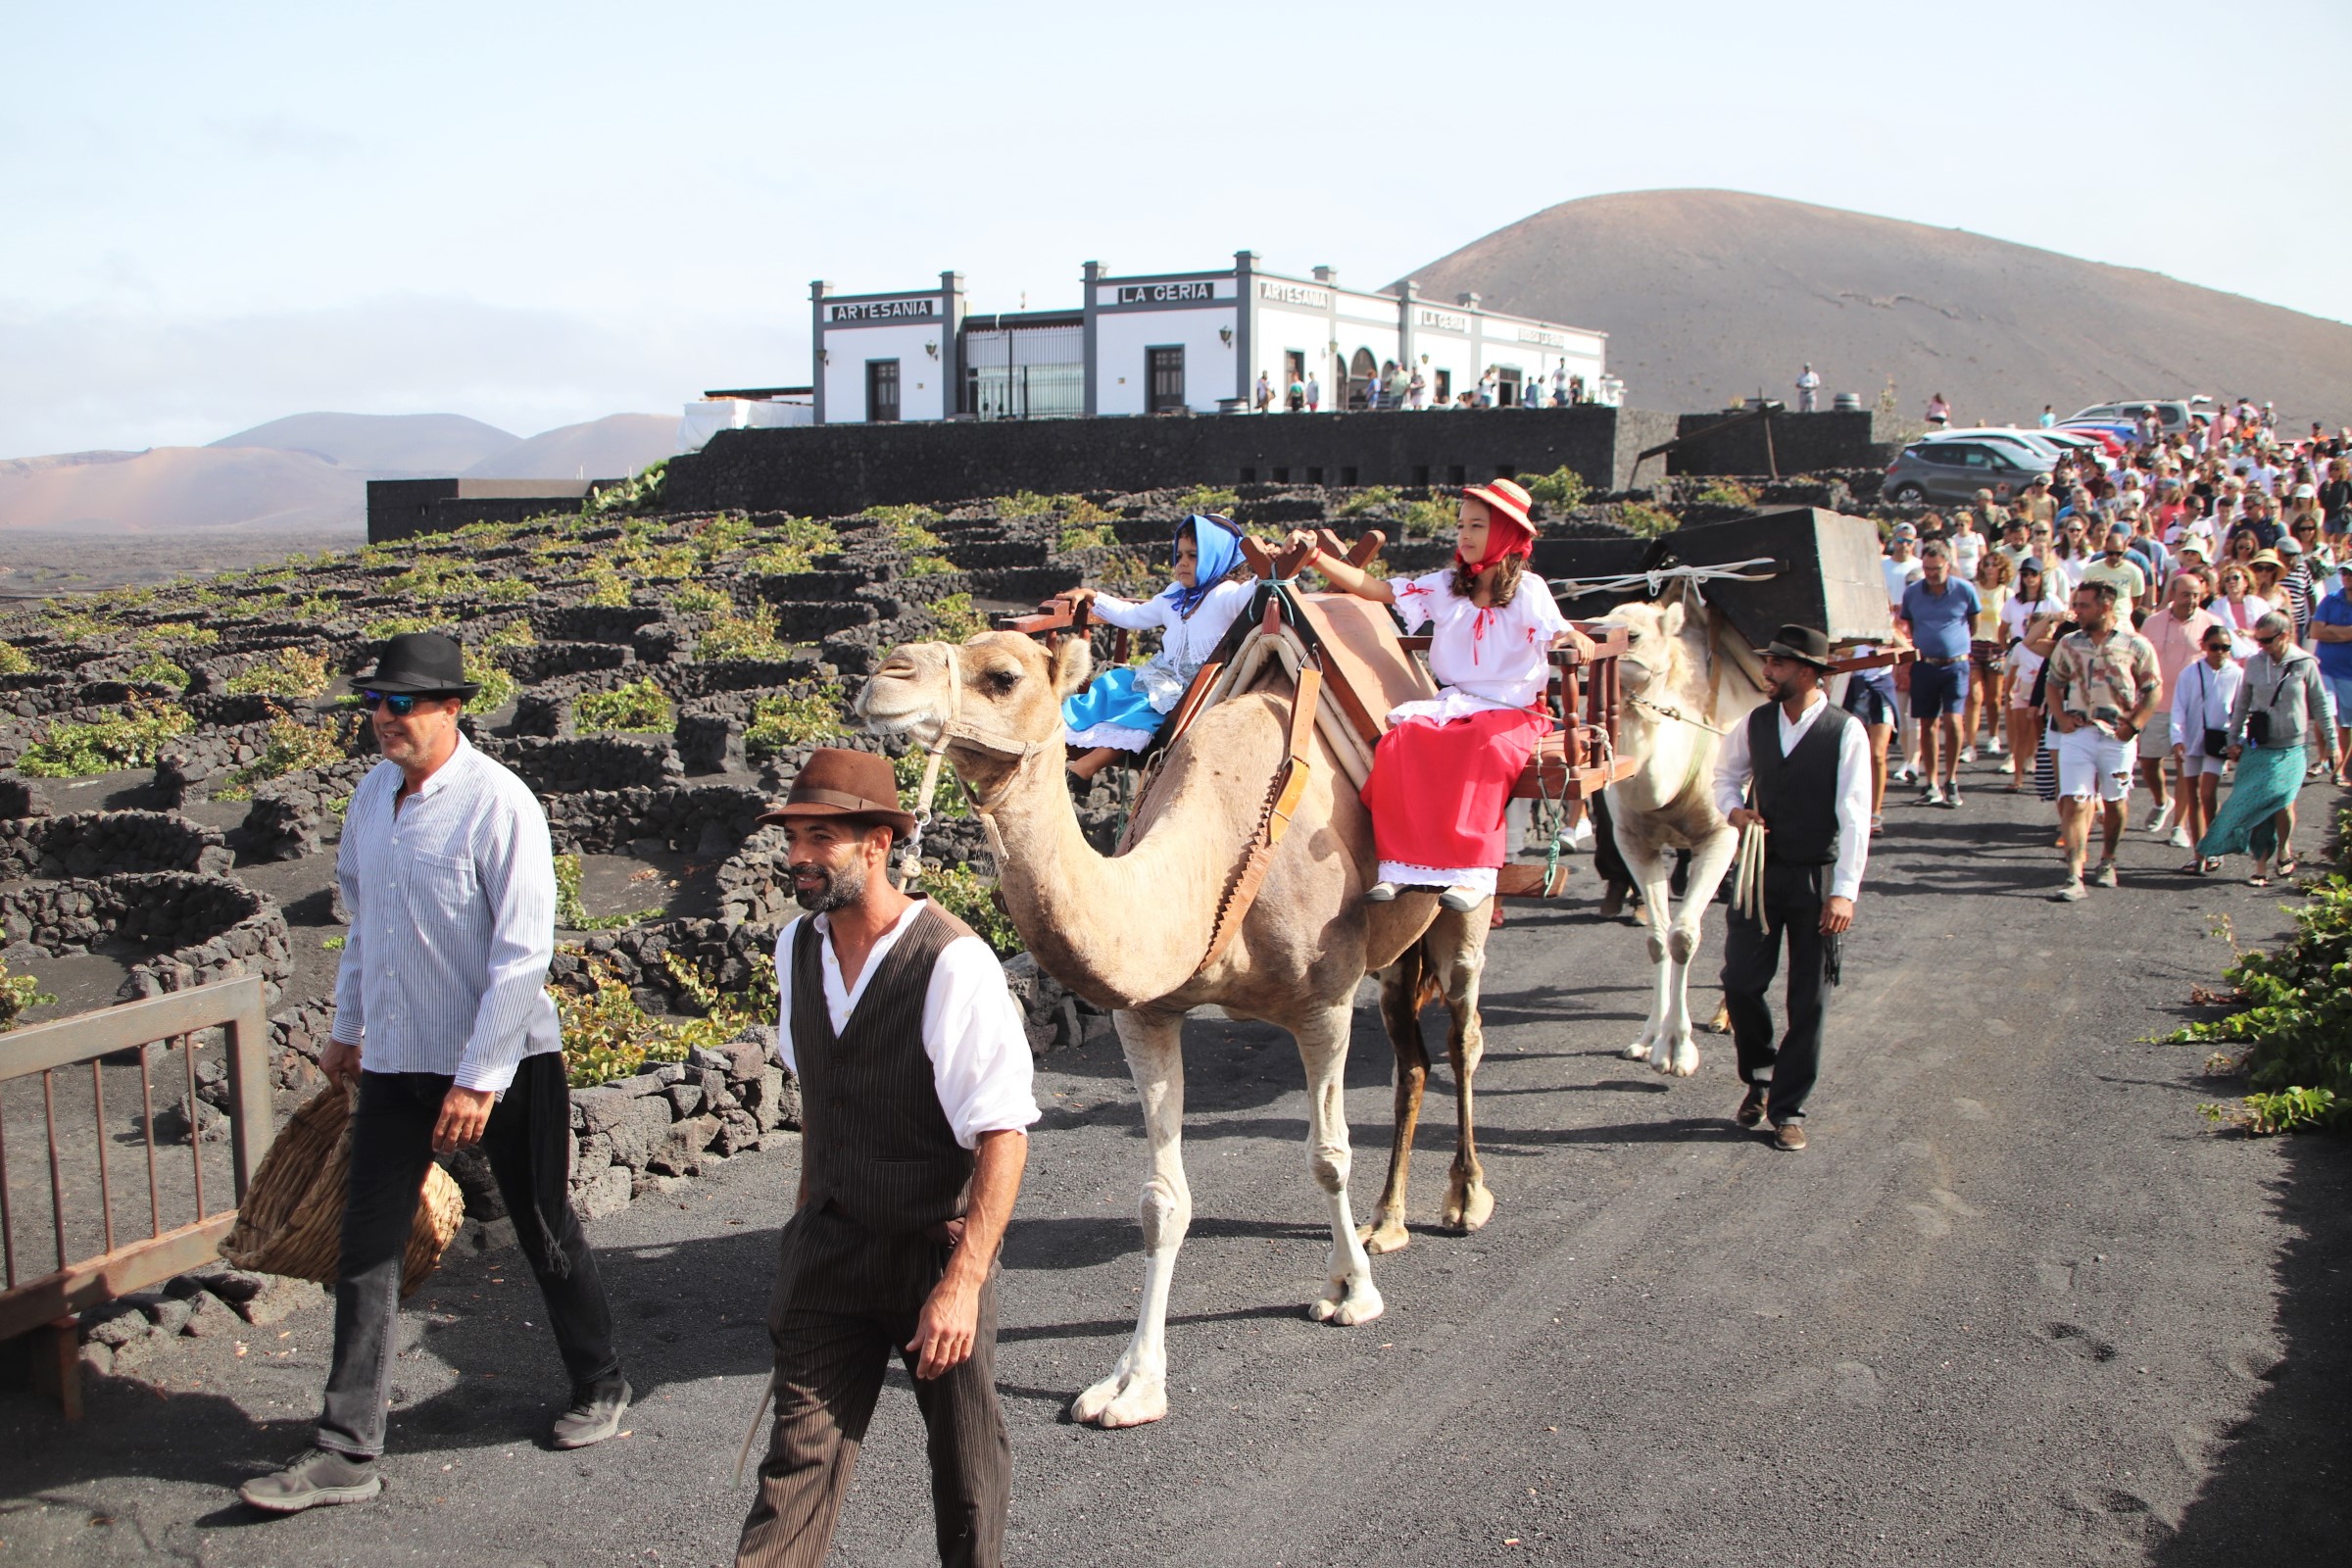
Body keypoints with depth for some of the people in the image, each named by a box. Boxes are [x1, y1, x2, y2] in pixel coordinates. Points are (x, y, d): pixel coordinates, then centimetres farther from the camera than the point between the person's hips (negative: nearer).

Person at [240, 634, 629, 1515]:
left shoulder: (498, 804, -18)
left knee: (544, 1234, 10)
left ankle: (599, 1388, 32)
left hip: (503, 1061, -6)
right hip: (393, 1061, 6)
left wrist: (478, 1079, -20)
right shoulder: (372, 795, 4)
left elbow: (522, 953, -20)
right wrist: (347, 1029, 22)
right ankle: (348, 1453, 11)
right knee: (366, 1249, 4)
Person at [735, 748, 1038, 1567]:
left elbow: (1004, 1133, -22)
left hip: (936, 1246, -4)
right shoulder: (797, 946, 0)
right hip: (832, 1246, 4)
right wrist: (809, 1218, 16)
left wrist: (963, 1281, -26)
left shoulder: (953, 963, -21)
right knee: (800, 1452, 1)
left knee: (966, 1465, 11)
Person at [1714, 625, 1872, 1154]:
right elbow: (1725, 775, 18)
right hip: (1760, 871, 3)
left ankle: (1788, 1110, 14)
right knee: (1740, 981, 1)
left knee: (1809, 1000, 3)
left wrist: (1844, 891, -17)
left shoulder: (1845, 732, -10)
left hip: (1817, 879, -3)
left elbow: (1854, 816, -12)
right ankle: (1760, 1075, 27)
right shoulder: (1755, 724, 2)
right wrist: (1734, 810, -5)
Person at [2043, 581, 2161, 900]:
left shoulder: (2135, 646, -3)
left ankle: (2107, 860, 36)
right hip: (2077, 733, 1)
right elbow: (2054, 683, 15)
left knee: (2114, 801, 14)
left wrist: (2134, 724, -9)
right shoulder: (2068, 644, 5)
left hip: (2117, 737, -1)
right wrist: (2060, 718, 1)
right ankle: (2074, 876, -13)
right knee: (2074, 803, -9)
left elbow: (2153, 691, 2)